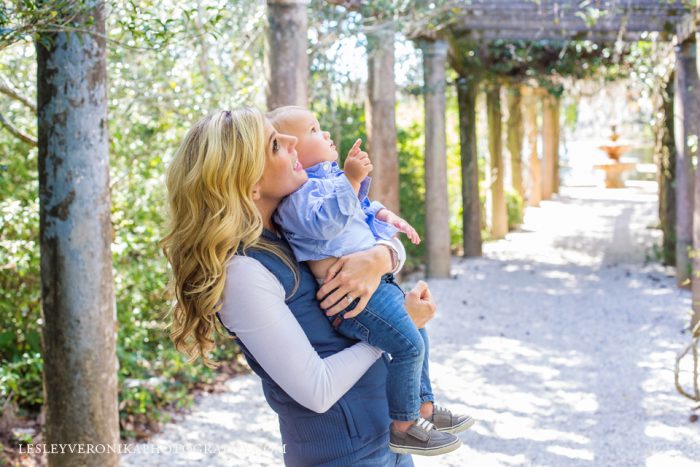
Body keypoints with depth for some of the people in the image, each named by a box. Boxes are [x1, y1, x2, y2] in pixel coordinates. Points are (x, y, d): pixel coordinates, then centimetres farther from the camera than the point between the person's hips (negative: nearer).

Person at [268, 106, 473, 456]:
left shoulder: (329, 178, 18)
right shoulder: (297, 191, -14)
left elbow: (362, 208, 35)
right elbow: (325, 221, -32)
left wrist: (385, 216, 21)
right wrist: (350, 180, -36)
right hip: (350, 292, -11)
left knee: (417, 335, 19)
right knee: (408, 344, -14)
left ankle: (424, 407, 34)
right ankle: (403, 427, 1)